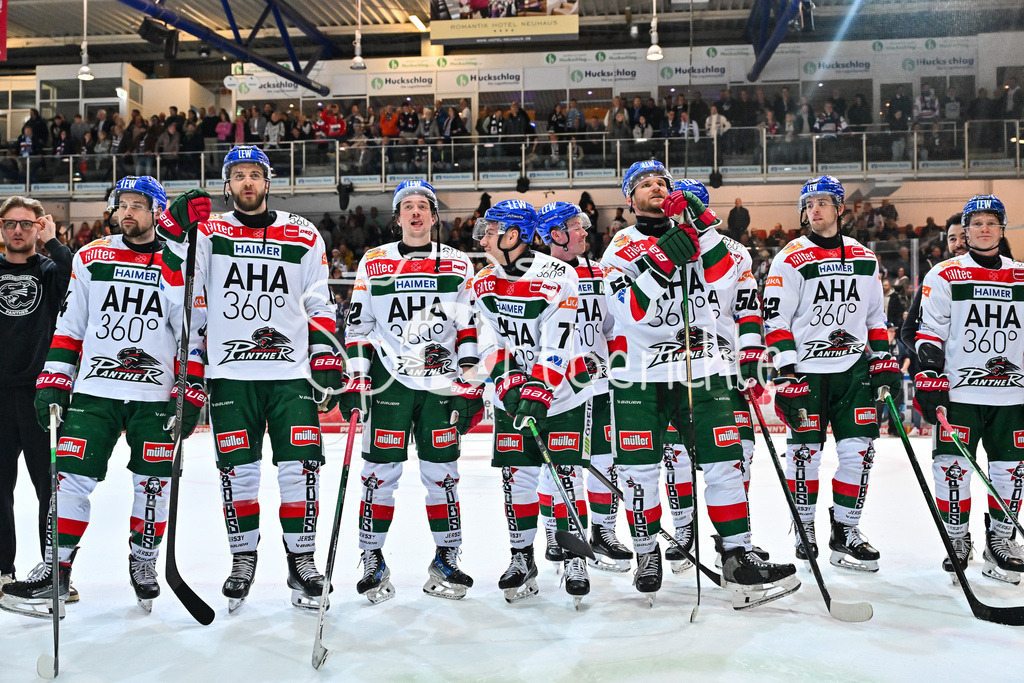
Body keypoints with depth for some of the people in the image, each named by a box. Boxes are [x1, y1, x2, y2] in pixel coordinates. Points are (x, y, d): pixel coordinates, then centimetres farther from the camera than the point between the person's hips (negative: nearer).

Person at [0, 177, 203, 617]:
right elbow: (68, 327, 9)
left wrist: (190, 397, -5)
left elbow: (194, 337, 1)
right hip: (94, 390, 2)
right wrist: (53, 384, 3)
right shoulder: (90, 258, 8)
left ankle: (144, 565, 24)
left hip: (156, 395, -1)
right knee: (71, 478, -3)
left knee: (152, 484, 4)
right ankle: (55, 572, 9)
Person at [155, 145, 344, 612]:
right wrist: (176, 226, -19)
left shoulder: (303, 237, 9)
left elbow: (319, 307, 10)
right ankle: (242, 559, 22)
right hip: (230, 374, 0)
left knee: (299, 468, -4)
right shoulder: (208, 232, 7)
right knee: (237, 470, 4)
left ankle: (301, 561, 10)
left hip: (291, 372, 0)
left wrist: (327, 364, 3)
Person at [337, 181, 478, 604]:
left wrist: (472, 384, -2)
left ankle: (446, 560, 17)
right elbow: (357, 326, 8)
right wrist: (355, 379, 0)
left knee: (442, 472, 4)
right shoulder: (373, 263, 7)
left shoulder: (458, 265, 7)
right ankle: (372, 561, 13)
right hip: (388, 380, 0)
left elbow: (470, 329, 5)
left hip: (441, 382, 1)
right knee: (381, 471, 0)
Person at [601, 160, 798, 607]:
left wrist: (702, 225, -12)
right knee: (640, 471, 2)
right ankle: (647, 554, 22)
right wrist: (666, 256, -21)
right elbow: (632, 308, -13)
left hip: (699, 367, 2)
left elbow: (724, 276, -3)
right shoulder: (621, 247, 4)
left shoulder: (692, 231, 13)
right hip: (640, 373, -2)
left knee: (725, 461, -2)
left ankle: (738, 558, 7)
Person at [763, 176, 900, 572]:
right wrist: (786, 373, -13)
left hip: (853, 368, 4)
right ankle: (803, 528, 18)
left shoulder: (864, 258, 12)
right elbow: (776, 320, -6)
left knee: (859, 450, 1)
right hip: (806, 370, -4)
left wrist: (884, 361, 9)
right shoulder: (790, 260, -3)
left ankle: (844, 532, 14)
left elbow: (875, 316, 18)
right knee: (806, 452, 0)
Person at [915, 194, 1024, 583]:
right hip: (959, 392, -3)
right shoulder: (944, 276, 1)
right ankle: (957, 539, 14)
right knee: (954, 467, -2)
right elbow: (929, 333, -3)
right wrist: (929, 380, -10)